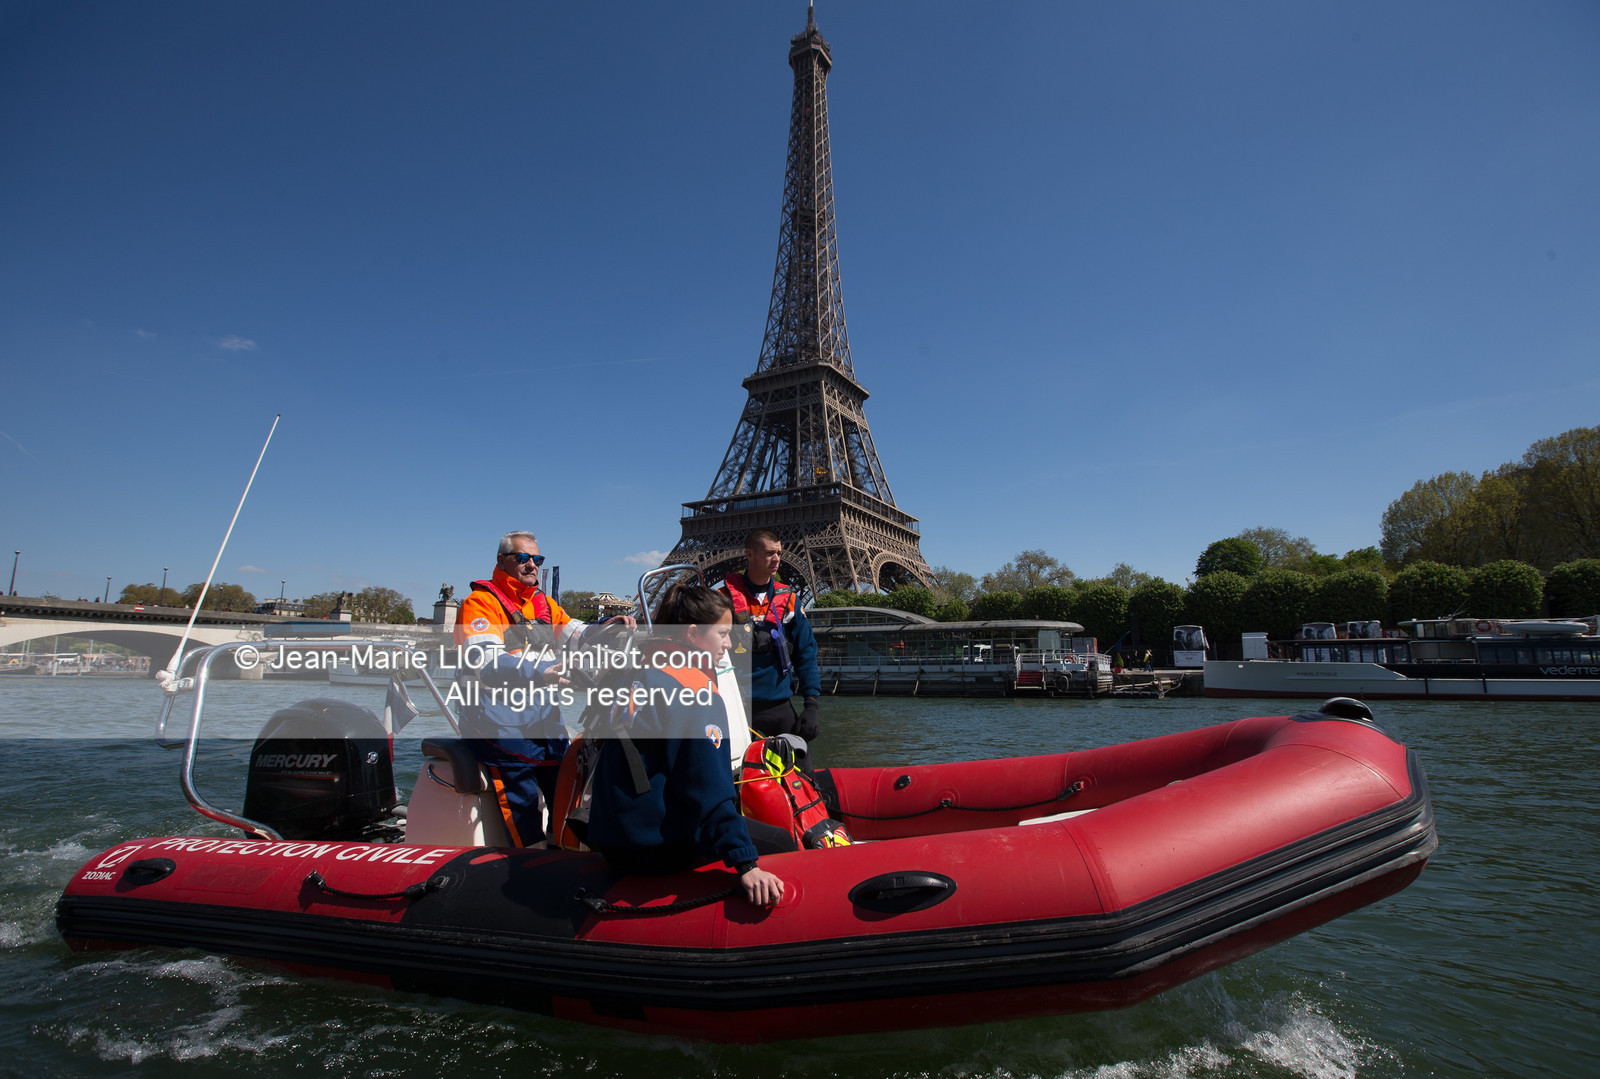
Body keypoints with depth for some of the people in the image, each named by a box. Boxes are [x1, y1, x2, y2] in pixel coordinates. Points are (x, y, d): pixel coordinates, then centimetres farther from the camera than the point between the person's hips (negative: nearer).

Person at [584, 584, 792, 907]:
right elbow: (708, 787, -23)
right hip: (654, 847, -9)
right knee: (781, 843, -3)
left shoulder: (640, 673, 10)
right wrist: (746, 865, -25)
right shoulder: (698, 690, -15)